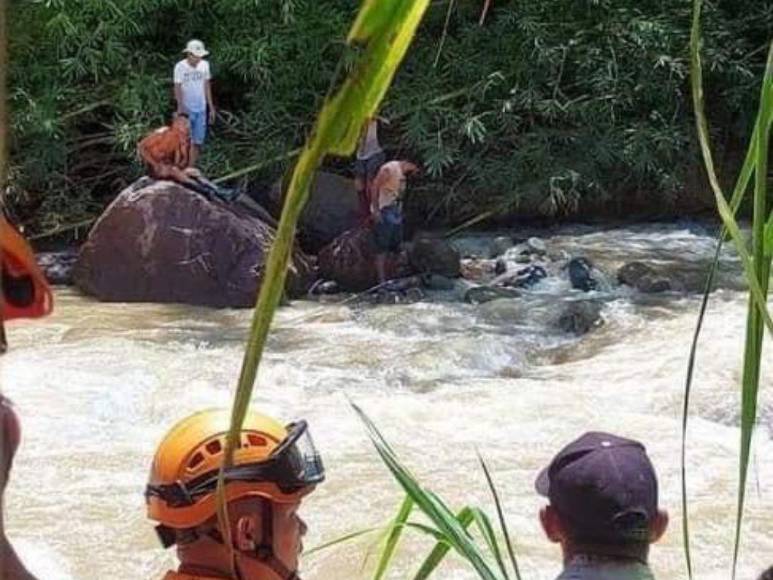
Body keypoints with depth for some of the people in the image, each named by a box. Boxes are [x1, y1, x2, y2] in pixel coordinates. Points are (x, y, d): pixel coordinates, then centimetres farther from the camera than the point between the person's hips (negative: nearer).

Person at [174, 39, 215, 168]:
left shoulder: (205, 65, 3)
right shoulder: (180, 67, -12)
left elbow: (207, 86, 11)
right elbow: (177, 89, -13)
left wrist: (211, 107, 11)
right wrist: (181, 109, -22)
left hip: (201, 109, 5)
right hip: (186, 110, -5)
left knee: (198, 142, 5)